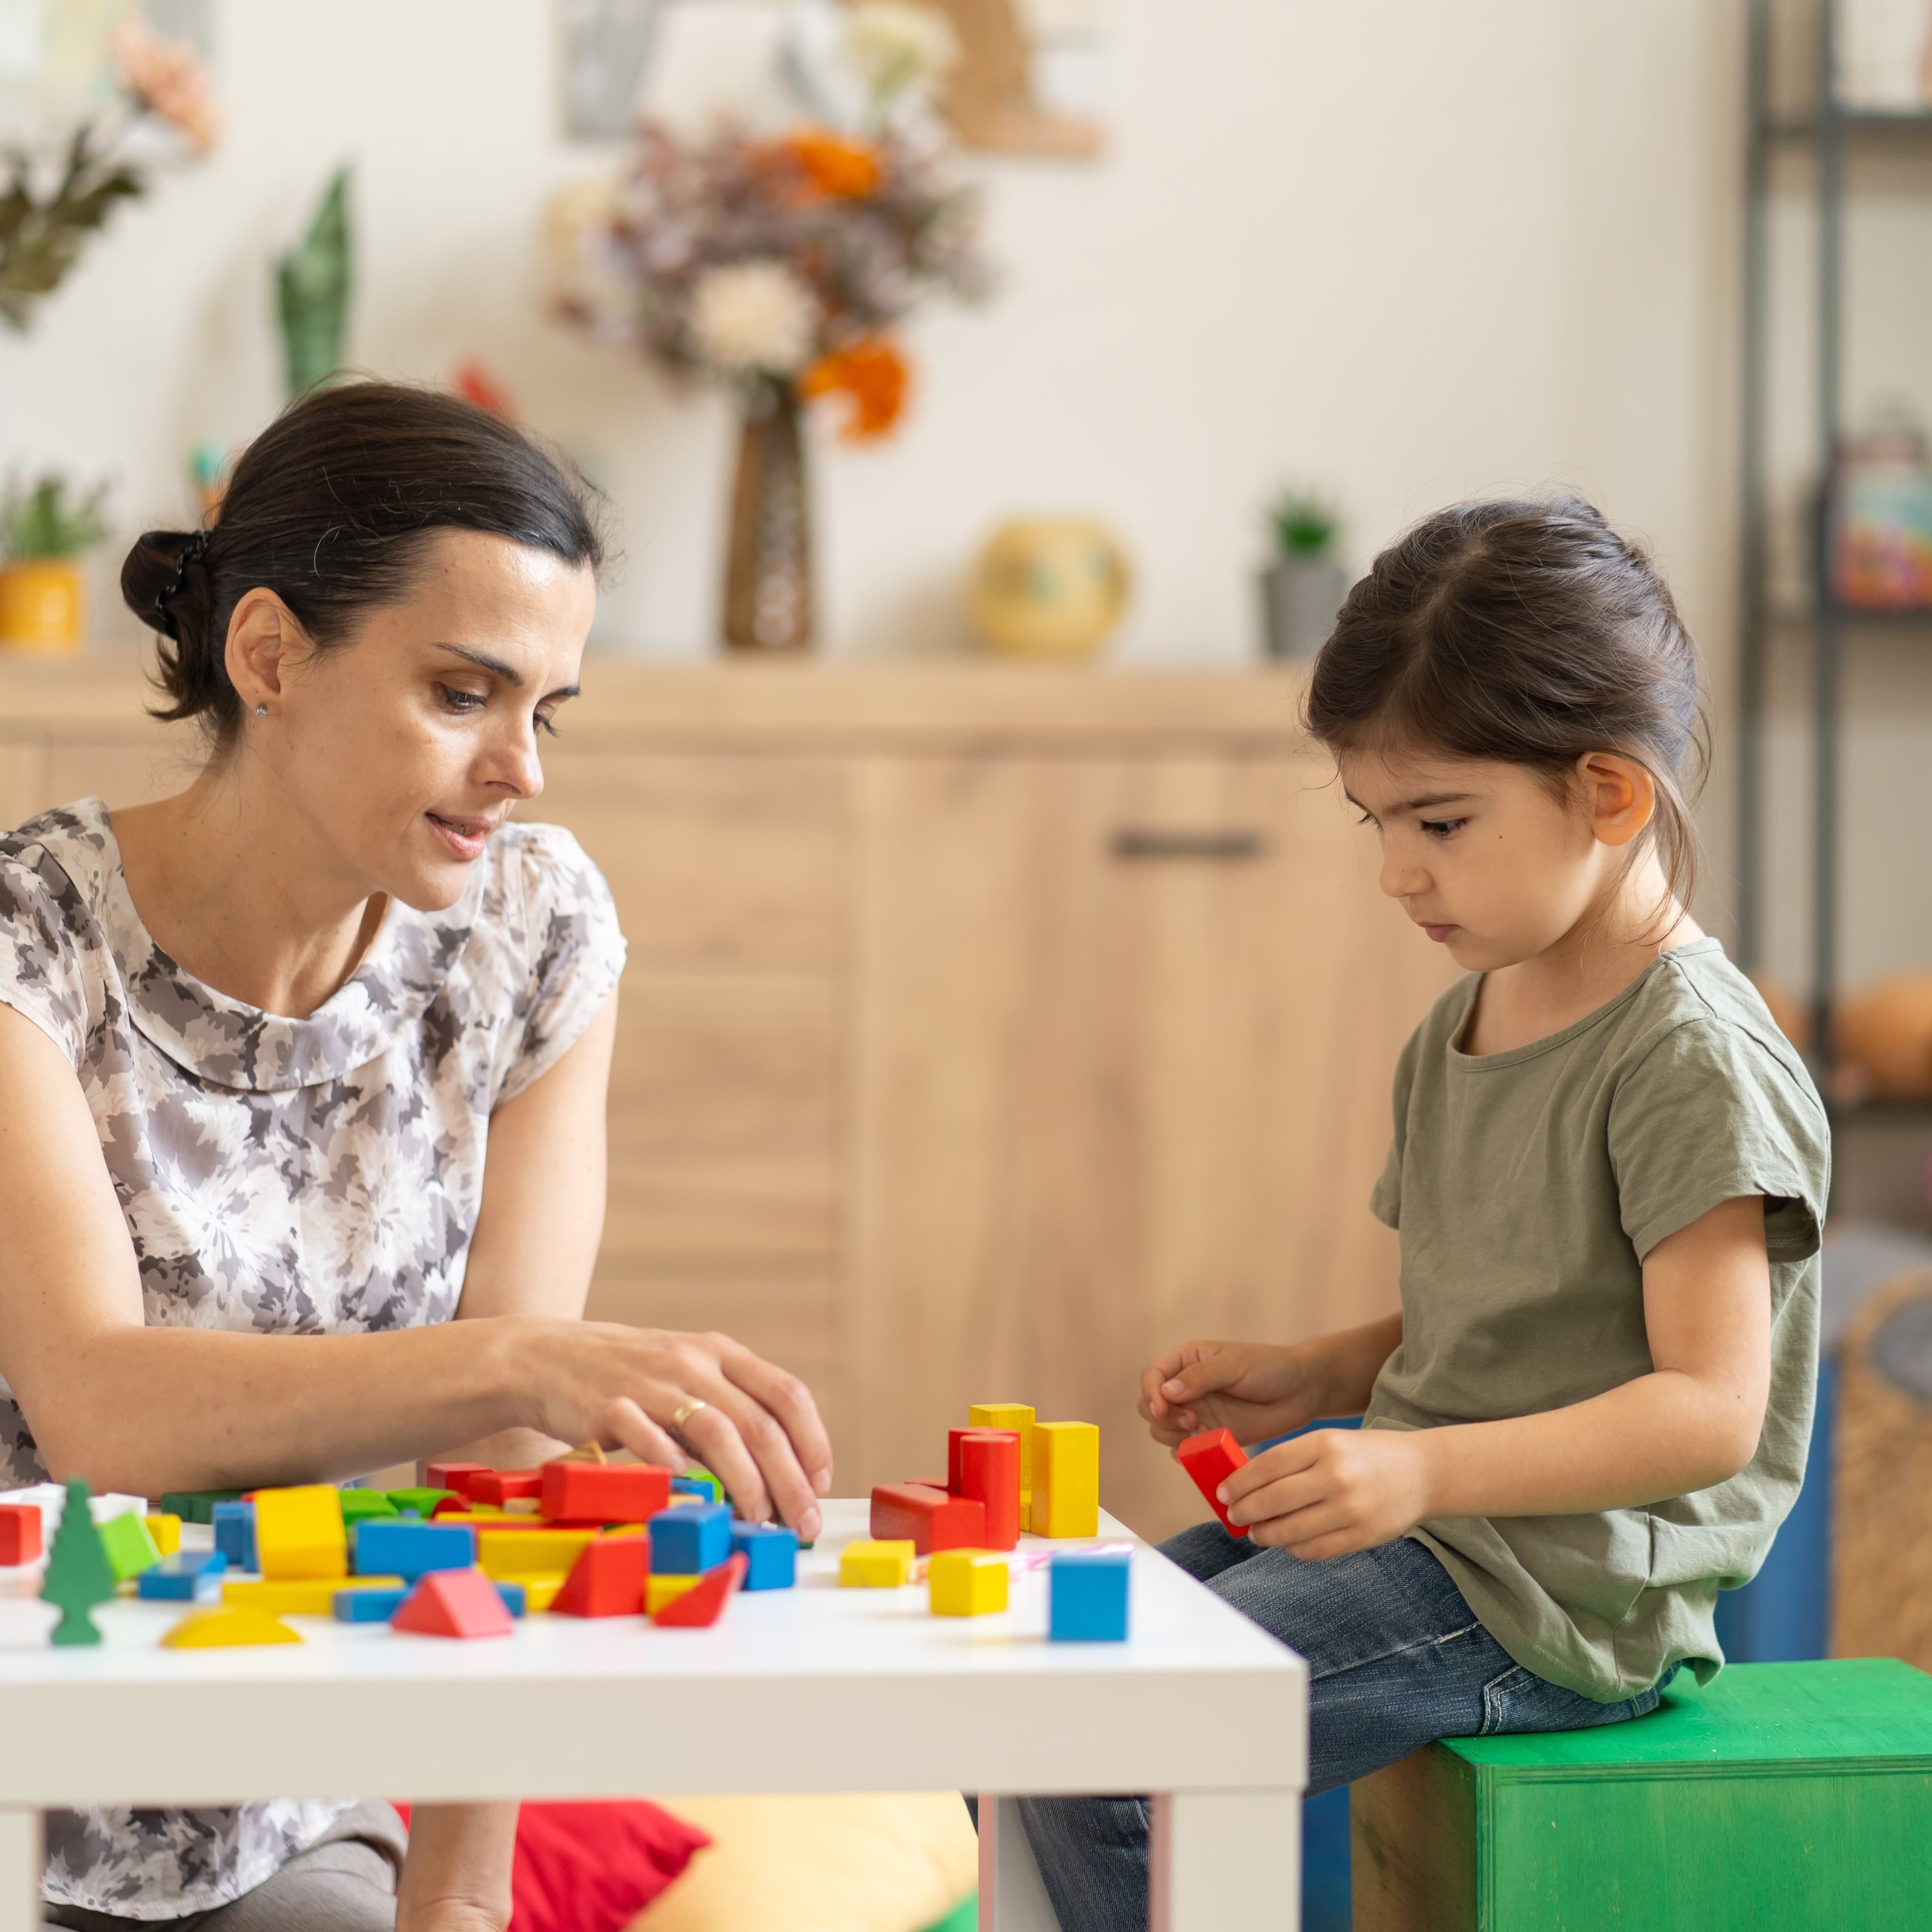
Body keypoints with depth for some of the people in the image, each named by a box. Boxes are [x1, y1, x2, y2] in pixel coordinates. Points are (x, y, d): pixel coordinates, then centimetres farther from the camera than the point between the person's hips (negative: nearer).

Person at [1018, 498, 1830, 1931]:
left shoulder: (1695, 1057, -16)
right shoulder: (1466, 1021, 12)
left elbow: (1710, 1407, -22)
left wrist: (1424, 1468, -32)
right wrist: (1312, 1379, 3)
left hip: (1548, 1589, -9)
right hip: (1416, 1522, 9)